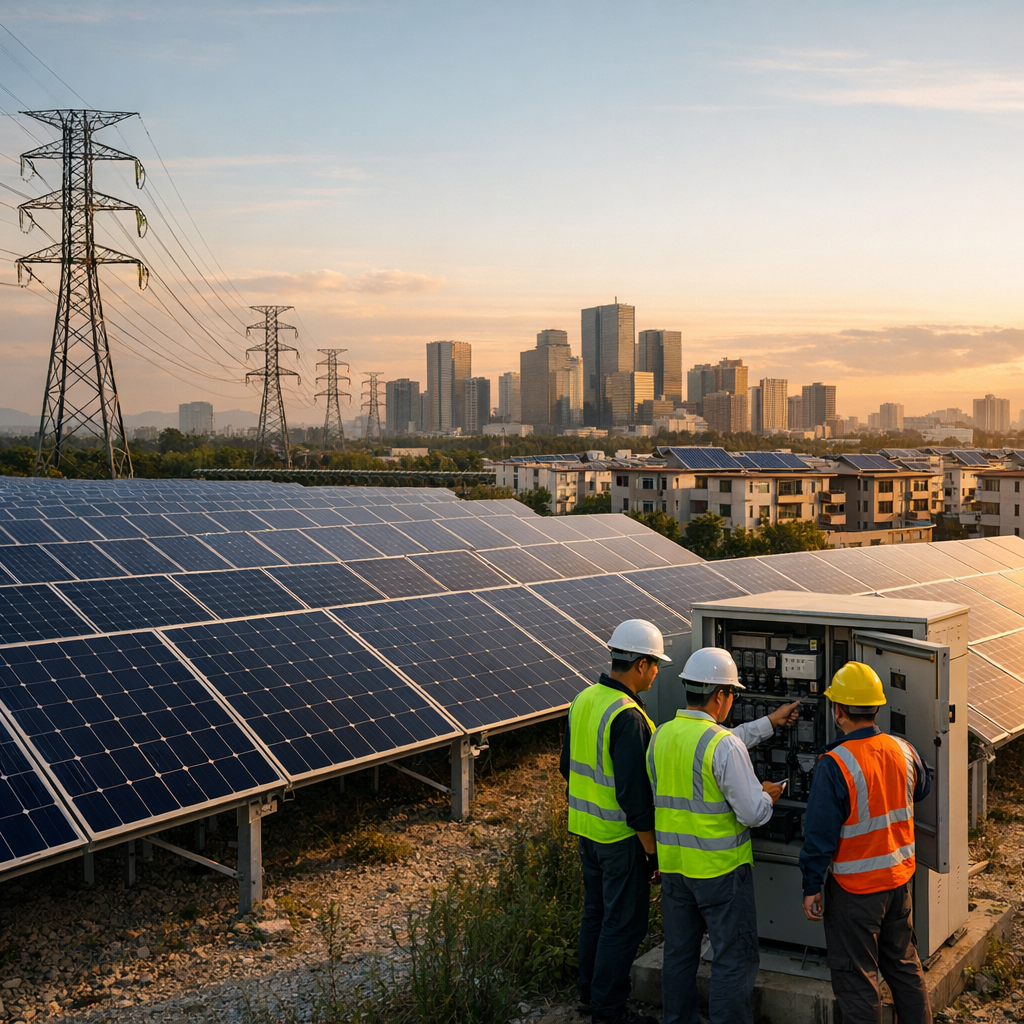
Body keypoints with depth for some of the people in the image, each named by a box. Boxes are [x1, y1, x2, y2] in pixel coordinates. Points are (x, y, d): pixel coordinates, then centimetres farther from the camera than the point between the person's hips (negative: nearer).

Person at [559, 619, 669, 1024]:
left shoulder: (584, 700, 3)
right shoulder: (627, 717, -25)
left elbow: (568, 766, 13)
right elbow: (633, 791, -25)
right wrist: (652, 846, -17)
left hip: (587, 827, 9)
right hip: (621, 835, -9)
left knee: (596, 911, 20)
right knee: (624, 922, 4)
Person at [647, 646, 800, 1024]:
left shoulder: (661, 736, 2)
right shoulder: (725, 746, -21)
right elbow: (752, 813, -19)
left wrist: (769, 722, 24)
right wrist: (768, 796, 3)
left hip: (672, 865, 7)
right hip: (720, 869, -7)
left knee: (679, 954, 17)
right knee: (735, 959, 5)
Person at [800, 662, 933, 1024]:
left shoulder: (834, 766, -23)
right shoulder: (903, 750, -5)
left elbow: (820, 834, -19)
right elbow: (922, 790, 17)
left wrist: (811, 887, -9)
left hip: (855, 888, -6)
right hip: (900, 877, 6)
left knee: (856, 979, 7)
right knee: (904, 964, 22)